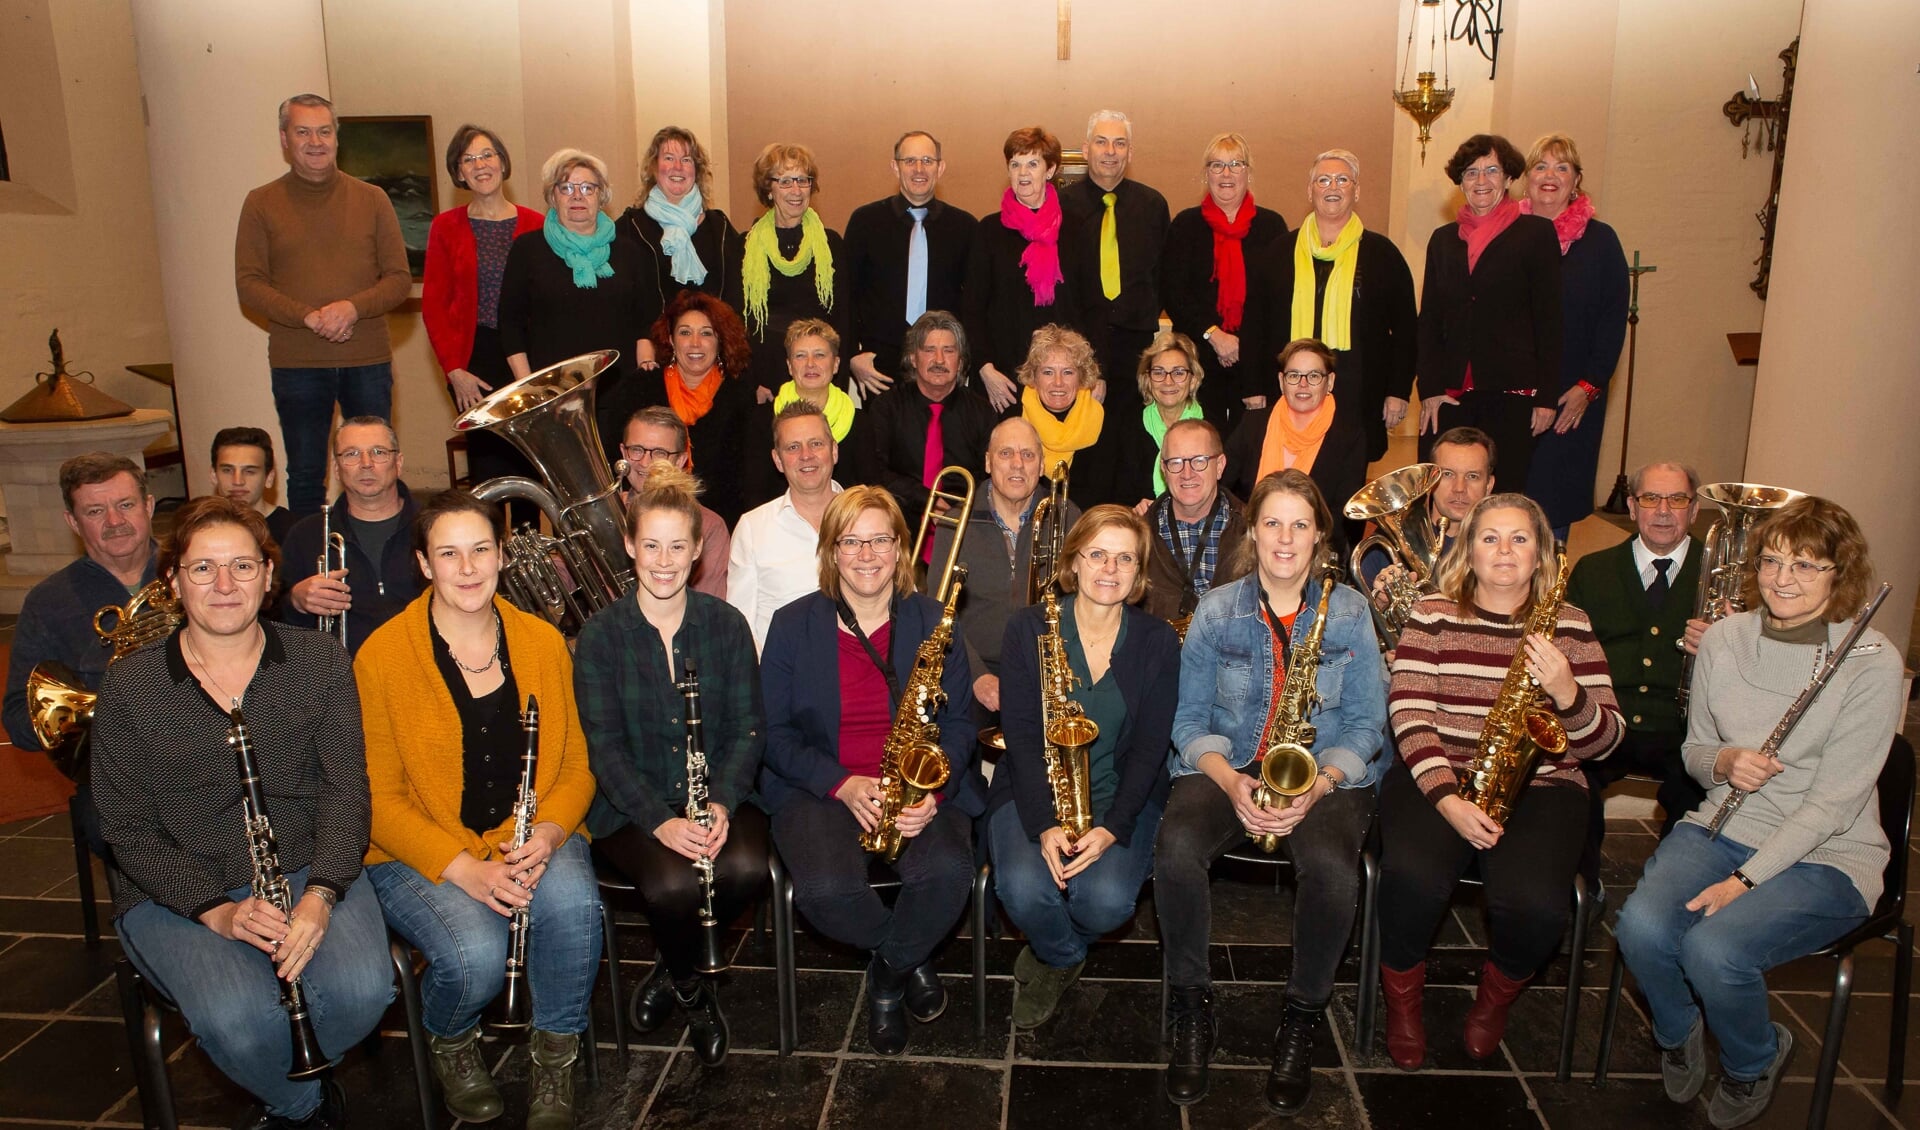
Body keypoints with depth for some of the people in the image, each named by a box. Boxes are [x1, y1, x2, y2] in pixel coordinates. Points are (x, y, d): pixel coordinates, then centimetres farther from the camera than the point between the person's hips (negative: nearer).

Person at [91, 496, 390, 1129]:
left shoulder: (320, 664, 2)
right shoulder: (128, 688, -1)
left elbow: (345, 790, -2)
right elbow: (127, 829, -2)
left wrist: (320, 893, -18)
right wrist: (216, 910, -16)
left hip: (304, 870, 1)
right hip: (175, 892, -1)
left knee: (361, 988, -27)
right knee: (236, 1017, -29)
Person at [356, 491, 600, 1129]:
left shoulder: (542, 642, 2)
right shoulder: (382, 657, -8)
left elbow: (576, 765, 6)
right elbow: (379, 798, -7)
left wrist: (549, 833, -15)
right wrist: (464, 868, -20)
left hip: (531, 839, 2)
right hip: (421, 852, -2)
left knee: (572, 901, -31)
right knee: (476, 954, -30)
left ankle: (556, 1056, -3)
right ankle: (451, 1044, 9)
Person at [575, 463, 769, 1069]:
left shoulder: (726, 624, 2)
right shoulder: (601, 634, -3)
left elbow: (748, 727, -1)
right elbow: (605, 746, -8)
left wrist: (722, 803, -19)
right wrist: (661, 821, -22)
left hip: (718, 795, 2)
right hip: (632, 804, -1)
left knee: (747, 868, -30)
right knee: (673, 884, -31)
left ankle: (674, 971, 3)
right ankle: (692, 988, 5)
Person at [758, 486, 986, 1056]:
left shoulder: (933, 621, 4)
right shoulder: (793, 625, 2)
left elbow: (959, 722, 4)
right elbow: (774, 731, 0)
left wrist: (933, 789, -16)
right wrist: (842, 784, -16)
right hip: (819, 788, 0)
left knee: (947, 872, -31)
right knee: (826, 889, -30)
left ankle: (889, 974, 3)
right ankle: (909, 956, 6)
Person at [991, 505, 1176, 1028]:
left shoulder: (1157, 642, 1)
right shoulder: (1028, 629, -3)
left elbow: (1149, 746, -3)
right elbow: (1021, 736, -8)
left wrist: (1111, 828, -18)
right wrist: (1045, 824, -22)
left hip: (1121, 800, 1)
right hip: (1033, 794, 0)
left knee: (1107, 900, -27)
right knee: (1024, 888, -29)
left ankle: (1051, 957, 11)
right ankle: (1066, 958, 8)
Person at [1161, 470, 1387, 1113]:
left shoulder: (1349, 612, 3)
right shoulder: (1217, 610, 3)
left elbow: (1365, 723, 0)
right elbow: (1190, 718, 3)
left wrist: (1319, 784, -17)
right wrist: (1229, 781, -16)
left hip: (1325, 776, 0)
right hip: (1225, 770, 1)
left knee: (1332, 867, -32)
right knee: (1177, 850, -30)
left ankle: (1301, 1020, -4)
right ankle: (1193, 1011, -7)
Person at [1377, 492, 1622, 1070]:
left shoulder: (1569, 624, 10)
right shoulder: (1433, 614, 6)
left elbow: (1603, 739, 6)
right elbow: (1409, 713, -5)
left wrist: (1567, 693, -17)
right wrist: (1447, 797, -19)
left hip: (1540, 785, 1)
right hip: (1438, 777, -1)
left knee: (1536, 903, -28)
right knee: (1413, 876, -31)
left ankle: (1497, 996, 10)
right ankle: (1403, 998, 2)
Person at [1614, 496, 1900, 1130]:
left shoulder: (1871, 661, -12)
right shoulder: (1724, 639, 2)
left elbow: (1833, 802, -15)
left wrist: (1744, 880, -21)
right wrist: (1720, 760, -12)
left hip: (1825, 856, -3)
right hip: (1720, 829, 4)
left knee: (1714, 949, -29)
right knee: (1641, 927, -25)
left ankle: (1756, 1060, 8)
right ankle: (1679, 1032, 11)